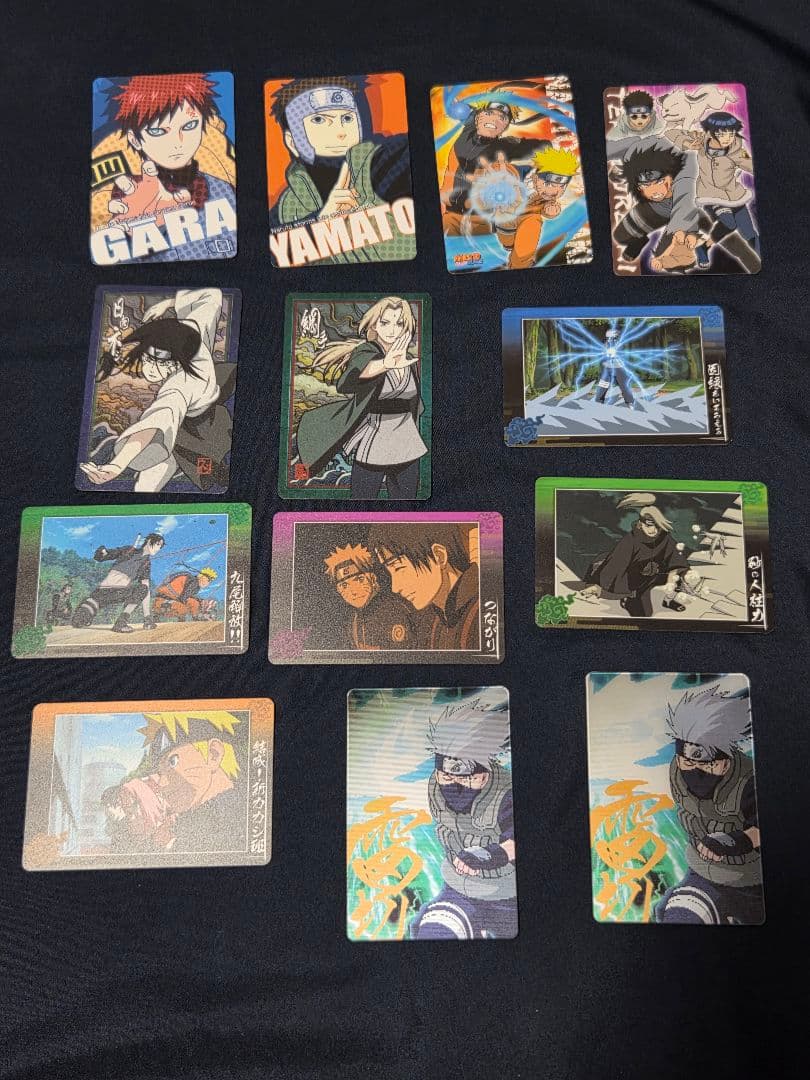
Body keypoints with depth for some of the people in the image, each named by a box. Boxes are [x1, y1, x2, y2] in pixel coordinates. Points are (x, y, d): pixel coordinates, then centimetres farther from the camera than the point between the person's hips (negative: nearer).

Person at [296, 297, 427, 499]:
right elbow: (362, 369, -38)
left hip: (407, 448, 6)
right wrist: (385, 364, -59)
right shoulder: (365, 352, -12)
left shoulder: (409, 360, 7)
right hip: (373, 450, -6)